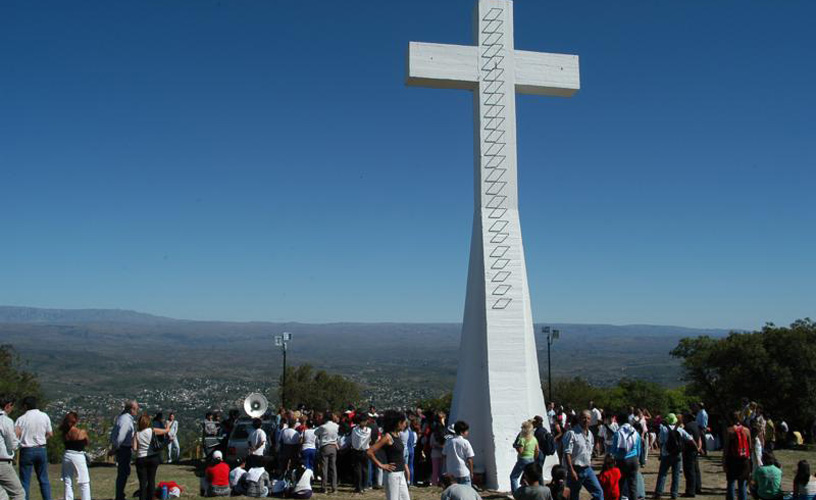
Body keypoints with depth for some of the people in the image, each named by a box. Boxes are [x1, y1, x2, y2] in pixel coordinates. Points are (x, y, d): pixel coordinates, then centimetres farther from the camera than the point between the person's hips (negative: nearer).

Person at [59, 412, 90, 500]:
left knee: (68, 483, 11)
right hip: (78, 457, -4)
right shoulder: (82, 432, -9)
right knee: (84, 483, 4)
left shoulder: (64, 432, -2)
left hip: (67, 456, 4)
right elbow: (86, 443, 3)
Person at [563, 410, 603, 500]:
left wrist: (589, 464, 15)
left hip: (588, 469, 7)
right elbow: (567, 453, -18)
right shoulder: (572, 433, -13)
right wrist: (571, 471, -21)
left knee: (599, 492, -1)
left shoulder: (590, 434, 11)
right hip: (576, 470, -6)